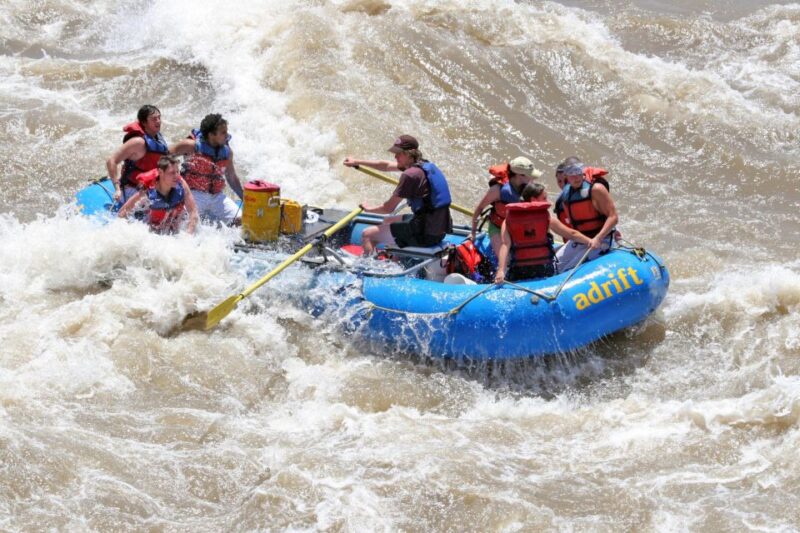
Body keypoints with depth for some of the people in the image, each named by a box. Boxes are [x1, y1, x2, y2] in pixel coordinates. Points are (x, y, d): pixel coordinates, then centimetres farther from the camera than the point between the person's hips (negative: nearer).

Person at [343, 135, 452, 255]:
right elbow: (386, 166, 23)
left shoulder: (410, 174, -19)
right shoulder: (424, 165, 9)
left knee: (367, 235, 0)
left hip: (425, 235, -10)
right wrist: (357, 162, 29)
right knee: (387, 221, 34)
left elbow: (389, 208, -12)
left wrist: (369, 209, 8)